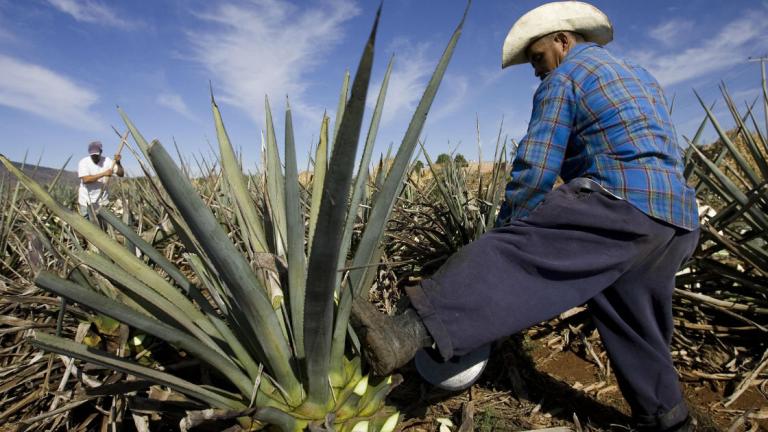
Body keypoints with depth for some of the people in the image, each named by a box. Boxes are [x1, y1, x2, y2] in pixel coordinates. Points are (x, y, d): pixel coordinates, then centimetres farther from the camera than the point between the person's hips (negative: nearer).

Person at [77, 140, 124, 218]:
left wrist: (118, 163, -24)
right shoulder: (83, 162, -9)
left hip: (103, 201, 2)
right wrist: (103, 174, -29)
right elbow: (85, 179, -24)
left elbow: (121, 174, -7)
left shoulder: (107, 161, -3)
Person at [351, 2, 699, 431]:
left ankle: (408, 333, -36)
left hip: (623, 205, -9)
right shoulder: (643, 78, 30)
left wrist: (506, 229, 2)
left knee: (515, 253, -22)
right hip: (678, 221, 9)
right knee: (639, 332, 19)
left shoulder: (563, 79, 3)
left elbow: (534, 172, -7)